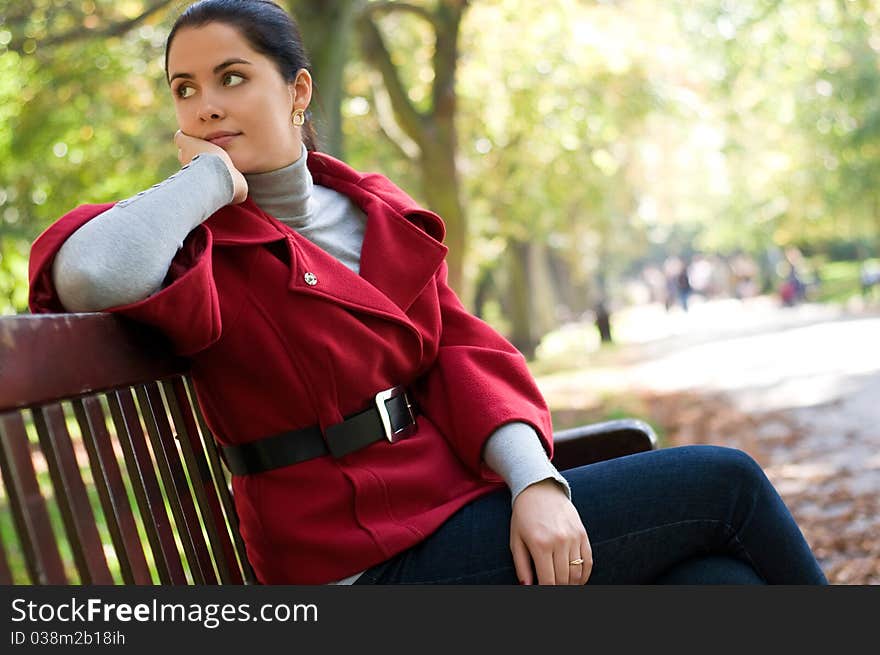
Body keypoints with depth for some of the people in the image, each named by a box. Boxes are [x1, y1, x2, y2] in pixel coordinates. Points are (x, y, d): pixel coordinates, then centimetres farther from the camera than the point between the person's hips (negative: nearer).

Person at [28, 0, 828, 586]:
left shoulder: (379, 212, 12)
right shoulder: (205, 243, -7)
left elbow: (463, 352, 5)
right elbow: (91, 272, -31)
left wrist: (535, 480, -12)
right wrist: (212, 179, -14)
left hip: (467, 500, 6)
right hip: (378, 558, -6)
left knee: (718, 575, -13)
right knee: (722, 480, -6)